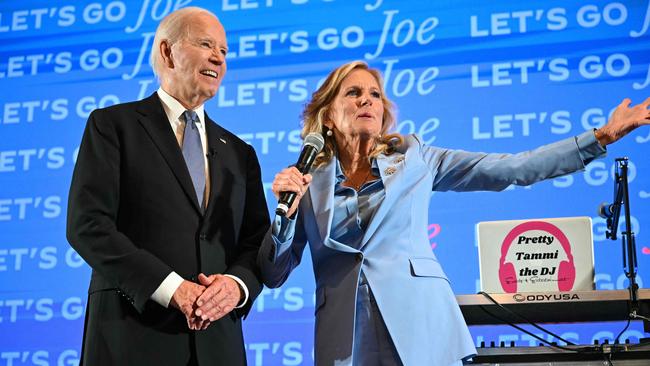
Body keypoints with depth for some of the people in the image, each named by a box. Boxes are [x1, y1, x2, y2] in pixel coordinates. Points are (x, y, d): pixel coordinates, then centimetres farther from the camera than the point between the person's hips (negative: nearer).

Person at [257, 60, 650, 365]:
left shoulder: (413, 157, 8)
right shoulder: (307, 181, 8)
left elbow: (511, 169, 3)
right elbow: (273, 275, 6)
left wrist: (600, 138, -2)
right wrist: (286, 210, -9)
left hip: (421, 330, 0)